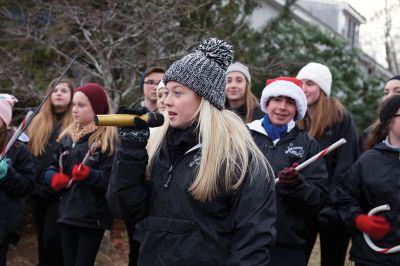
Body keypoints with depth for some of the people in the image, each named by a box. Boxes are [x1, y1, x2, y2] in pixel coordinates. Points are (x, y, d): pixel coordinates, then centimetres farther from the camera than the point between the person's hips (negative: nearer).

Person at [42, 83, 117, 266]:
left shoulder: (109, 139, -8)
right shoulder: (67, 137, 12)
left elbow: (111, 180, -14)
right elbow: (50, 167, 17)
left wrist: (90, 175, -30)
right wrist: (53, 178, -4)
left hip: (93, 217, -6)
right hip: (67, 213, 6)